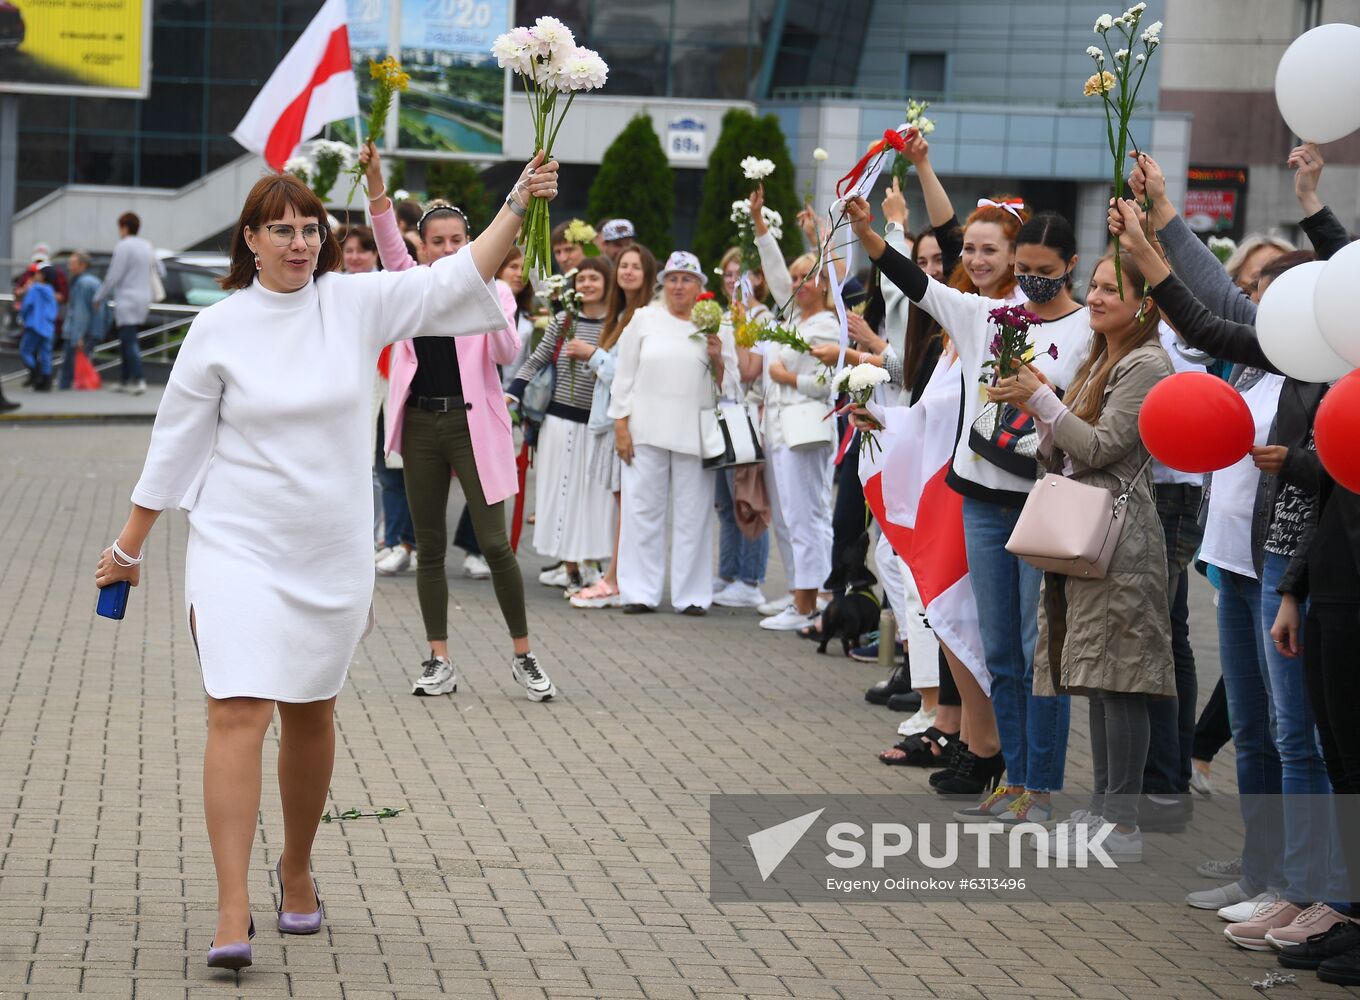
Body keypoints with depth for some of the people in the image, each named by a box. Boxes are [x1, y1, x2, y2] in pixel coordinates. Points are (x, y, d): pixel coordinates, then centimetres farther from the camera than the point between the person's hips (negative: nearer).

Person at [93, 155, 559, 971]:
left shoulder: (356, 304, 1)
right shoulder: (219, 330, -3)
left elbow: (457, 278, -2)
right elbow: (176, 443, 4)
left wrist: (519, 203, -13)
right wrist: (130, 545, 8)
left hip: (331, 550, 3)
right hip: (239, 545, -3)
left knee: (311, 719, 14)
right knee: (238, 715, -14)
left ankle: (298, 868, 36)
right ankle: (233, 912, -16)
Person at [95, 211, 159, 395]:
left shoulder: (124, 247, -12)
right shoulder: (147, 247, 13)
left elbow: (113, 277, -13)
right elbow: (158, 271, 20)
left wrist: (98, 298, -4)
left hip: (127, 301, -8)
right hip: (143, 300, 8)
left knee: (129, 341, -11)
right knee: (127, 340, 16)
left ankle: (139, 379, -22)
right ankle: (124, 379, 18)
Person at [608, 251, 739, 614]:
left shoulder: (716, 328, 10)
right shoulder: (644, 319, 9)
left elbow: (730, 386, 10)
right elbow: (624, 376, 8)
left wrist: (717, 359, -9)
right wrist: (621, 425, 0)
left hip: (695, 434, 0)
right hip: (646, 432, 0)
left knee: (693, 514, 0)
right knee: (644, 510, 1)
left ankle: (691, 594, 6)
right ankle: (640, 593, 7)